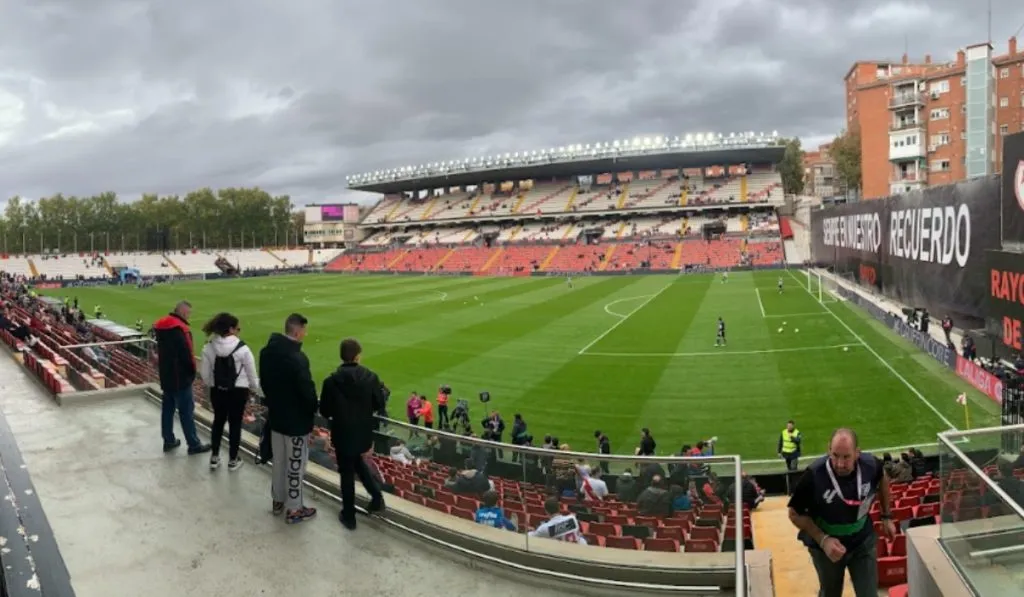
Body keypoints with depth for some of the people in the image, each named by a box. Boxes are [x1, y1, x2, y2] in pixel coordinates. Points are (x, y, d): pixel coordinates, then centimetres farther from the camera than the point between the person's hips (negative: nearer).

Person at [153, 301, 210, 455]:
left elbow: (162, 351, 15)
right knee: (186, 411, -2)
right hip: (180, 377, -9)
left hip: (166, 375, 9)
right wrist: (192, 372, -8)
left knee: (167, 408, 15)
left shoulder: (162, 326, 7)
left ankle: (169, 441, 24)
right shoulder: (180, 328, -22)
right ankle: (194, 444, 5)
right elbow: (186, 354, -22)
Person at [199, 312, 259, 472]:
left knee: (218, 421, 20)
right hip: (238, 391, -3)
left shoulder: (209, 348, -8)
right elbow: (251, 373, -8)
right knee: (235, 423, 10)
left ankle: (214, 458, 28)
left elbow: (204, 374, -1)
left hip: (217, 391, 3)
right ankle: (233, 460, 21)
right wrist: (255, 387, 12)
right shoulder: (242, 349, -18)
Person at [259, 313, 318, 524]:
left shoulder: (267, 351, -2)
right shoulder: (297, 358, -28)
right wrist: (313, 410, -4)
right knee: (295, 466, 7)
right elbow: (307, 391, -23)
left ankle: (278, 500, 37)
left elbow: (263, 382, 9)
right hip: (296, 420, -8)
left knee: (279, 461, 22)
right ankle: (294, 509, 19)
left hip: (275, 416, 8)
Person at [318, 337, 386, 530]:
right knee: (357, 462, 29)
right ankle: (377, 497, 26)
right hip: (363, 433, 3)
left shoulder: (331, 380, -17)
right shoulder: (370, 377, -12)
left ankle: (349, 516, 24)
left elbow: (324, 411, -8)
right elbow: (379, 406, -4)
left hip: (343, 434, -3)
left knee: (347, 473, 11)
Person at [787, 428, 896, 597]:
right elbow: (795, 514, -18)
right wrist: (823, 539, -28)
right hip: (826, 545, -2)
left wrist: (887, 517, 8)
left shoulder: (870, 465, -21)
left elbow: (882, 480, 7)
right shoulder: (814, 475, -31)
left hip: (863, 542, 2)